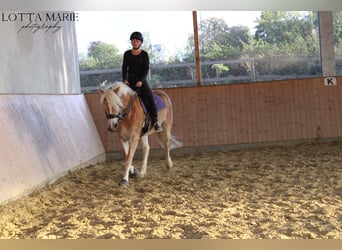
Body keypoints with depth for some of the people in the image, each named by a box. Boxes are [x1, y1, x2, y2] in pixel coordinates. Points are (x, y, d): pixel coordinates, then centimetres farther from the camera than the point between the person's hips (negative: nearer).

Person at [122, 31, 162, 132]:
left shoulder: (144, 54, 2)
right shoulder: (127, 54, 10)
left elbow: (146, 69, -5)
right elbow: (124, 68, 6)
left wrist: (141, 81, -18)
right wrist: (125, 79, -10)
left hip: (141, 81, -3)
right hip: (130, 81, 3)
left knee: (150, 99, -22)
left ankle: (155, 122, -21)